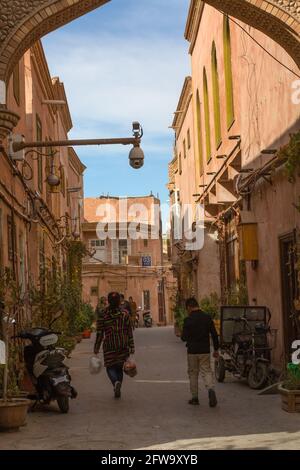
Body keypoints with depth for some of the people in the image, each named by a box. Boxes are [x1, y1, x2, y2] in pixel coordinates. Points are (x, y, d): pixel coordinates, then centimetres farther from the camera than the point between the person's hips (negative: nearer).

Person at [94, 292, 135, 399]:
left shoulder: (103, 315, -5)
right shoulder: (125, 314, -1)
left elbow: (100, 333, -3)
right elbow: (129, 332, -1)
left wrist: (96, 348, 5)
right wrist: (132, 347, 4)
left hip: (109, 346, -2)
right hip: (123, 345, 2)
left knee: (110, 366, 8)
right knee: (119, 367, 15)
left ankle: (116, 382, -21)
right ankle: (117, 391, 13)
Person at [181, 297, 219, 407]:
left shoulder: (188, 320, -10)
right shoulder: (207, 317, 1)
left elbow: (184, 337, -9)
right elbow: (214, 334, 3)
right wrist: (216, 349, 11)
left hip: (192, 351, -2)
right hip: (205, 351, 2)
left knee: (193, 373, 11)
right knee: (207, 371, 6)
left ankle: (194, 397, 15)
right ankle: (211, 389, -21)